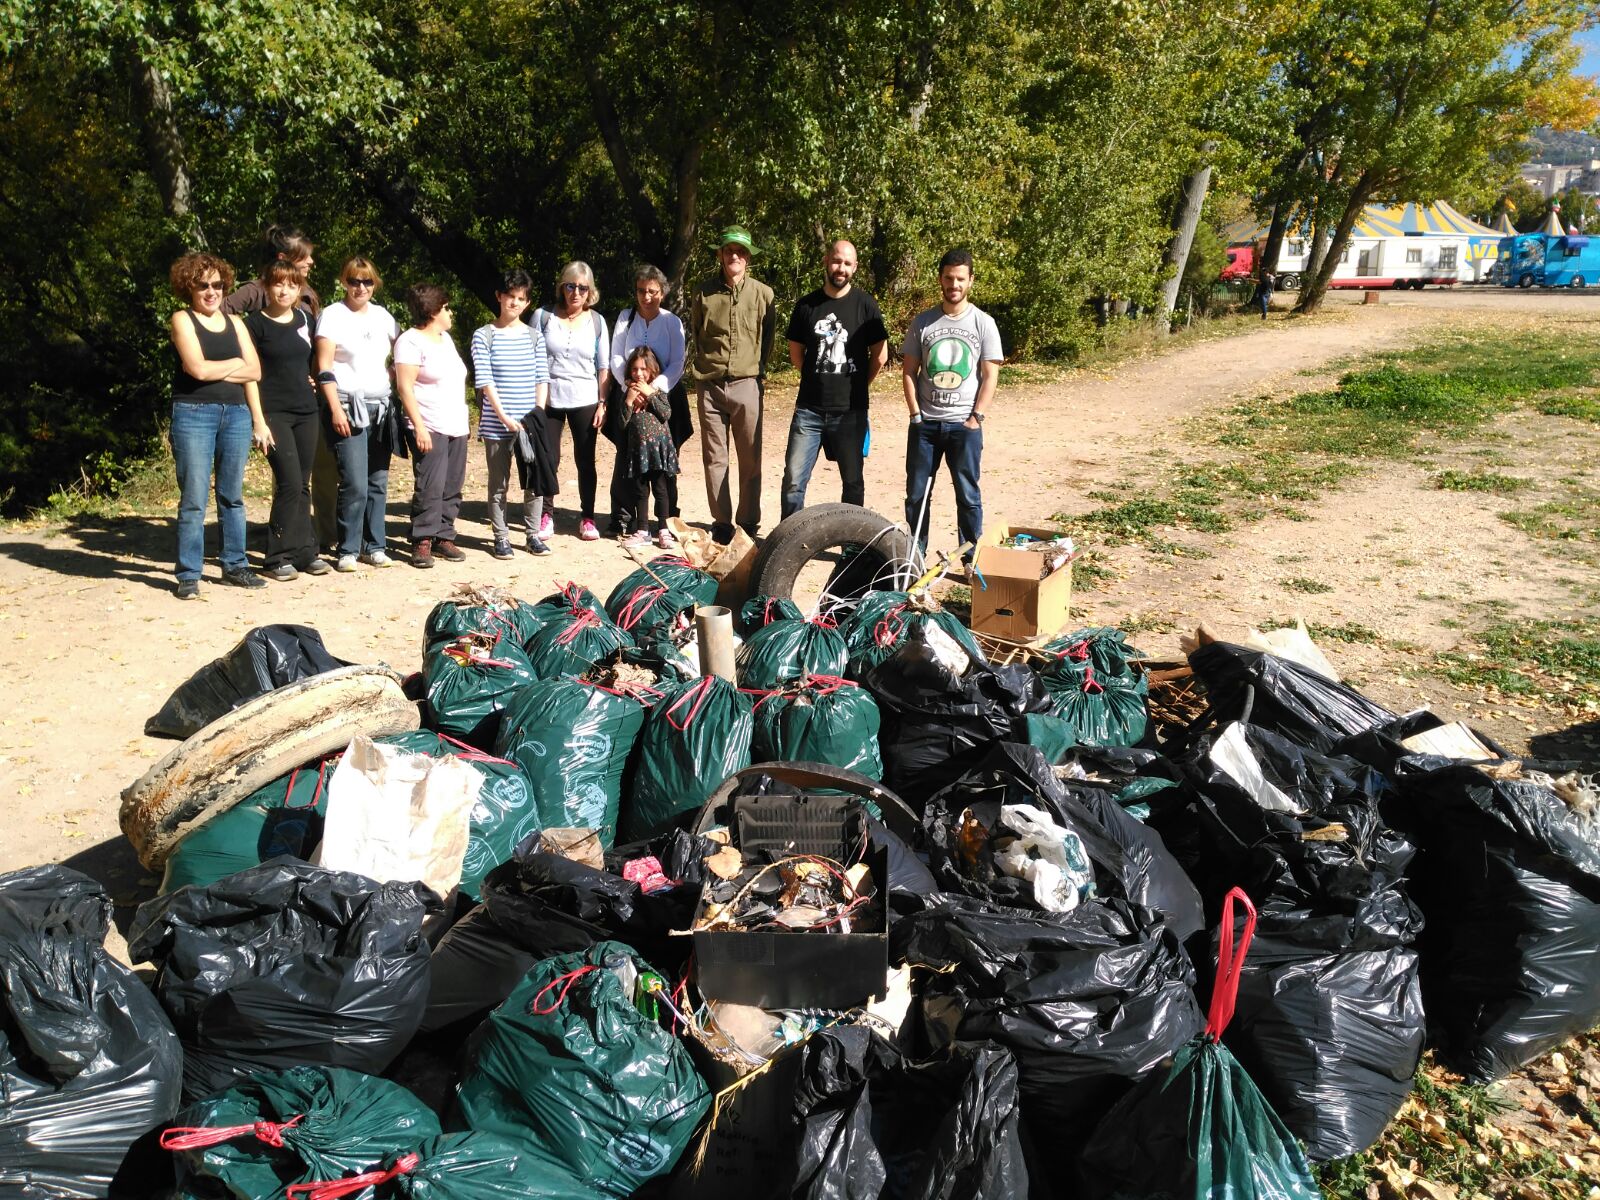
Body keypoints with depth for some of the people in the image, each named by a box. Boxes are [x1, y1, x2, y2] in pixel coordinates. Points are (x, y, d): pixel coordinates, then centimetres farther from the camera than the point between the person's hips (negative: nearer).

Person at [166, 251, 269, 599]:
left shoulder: (234, 323, 15)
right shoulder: (182, 319, 1)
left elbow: (254, 371, 6)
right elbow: (197, 368, -12)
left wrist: (215, 370, -4)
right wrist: (236, 363, 0)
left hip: (236, 414, 5)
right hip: (194, 414, -5)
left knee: (232, 496, 10)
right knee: (194, 499, -5)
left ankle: (234, 566, 19)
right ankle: (188, 575, 1)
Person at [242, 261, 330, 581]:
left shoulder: (304, 318, 11)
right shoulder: (255, 323, -4)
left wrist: (309, 381, 12)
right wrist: (258, 419, -11)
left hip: (306, 411, 5)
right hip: (274, 413, -5)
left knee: (302, 485, 8)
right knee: (289, 484, -11)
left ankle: (304, 552, 15)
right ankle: (278, 558, -2)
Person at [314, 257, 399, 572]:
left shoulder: (382, 315, 12)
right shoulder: (333, 315, -2)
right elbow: (324, 368, -7)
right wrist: (335, 409, -14)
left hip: (380, 407, 5)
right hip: (348, 407, -5)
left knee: (378, 483, 5)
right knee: (355, 485, -10)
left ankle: (374, 546, 15)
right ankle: (348, 551, 2)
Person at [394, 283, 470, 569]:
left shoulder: (445, 338, 18)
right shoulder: (411, 341, -7)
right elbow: (404, 386, -14)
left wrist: (464, 420, 20)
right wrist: (419, 426, -20)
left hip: (457, 427, 8)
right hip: (430, 429, -8)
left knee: (452, 487, 7)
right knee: (430, 487, -11)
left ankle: (444, 537, 14)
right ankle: (422, 542, -5)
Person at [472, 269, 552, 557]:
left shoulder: (535, 336, 9)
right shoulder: (484, 336, 0)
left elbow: (542, 378, 7)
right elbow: (484, 381, -7)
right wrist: (504, 416, -14)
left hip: (531, 422, 3)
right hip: (496, 423, -2)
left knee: (535, 480, 4)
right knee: (499, 483, 5)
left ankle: (533, 535, 17)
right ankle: (501, 537, 14)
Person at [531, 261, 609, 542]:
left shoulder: (596, 321, 3)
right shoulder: (543, 316, 1)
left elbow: (604, 366, 5)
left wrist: (602, 403, -2)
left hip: (584, 400, 0)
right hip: (548, 399, 0)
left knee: (585, 460, 5)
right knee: (548, 459, 4)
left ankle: (587, 517, 15)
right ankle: (546, 516, 15)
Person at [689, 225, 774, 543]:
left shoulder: (762, 294, 1)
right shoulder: (705, 293, 4)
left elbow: (767, 340, 10)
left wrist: (758, 372, 10)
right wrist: (702, 368, 14)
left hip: (746, 385, -1)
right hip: (710, 385, 1)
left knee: (750, 460, 2)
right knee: (715, 459, 4)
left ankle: (748, 523, 12)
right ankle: (721, 523, 13)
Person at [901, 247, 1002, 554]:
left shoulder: (983, 323, 0)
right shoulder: (923, 322, 3)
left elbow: (990, 375, -1)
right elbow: (908, 371, 5)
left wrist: (976, 417, -8)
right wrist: (915, 413, -4)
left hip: (964, 425, -1)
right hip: (925, 424, 2)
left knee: (968, 495, 4)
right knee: (917, 494, 6)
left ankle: (973, 557, 14)